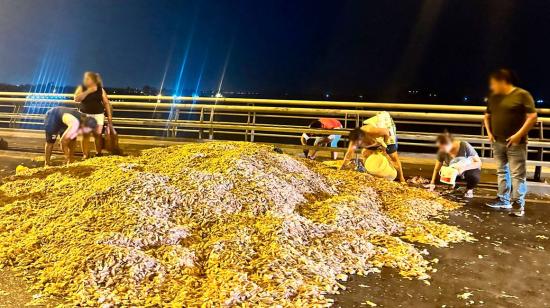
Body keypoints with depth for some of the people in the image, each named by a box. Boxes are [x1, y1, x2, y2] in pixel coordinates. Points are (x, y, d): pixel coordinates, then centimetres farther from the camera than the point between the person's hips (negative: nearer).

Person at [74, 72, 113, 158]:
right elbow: (76, 99, -15)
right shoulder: (82, 88, -1)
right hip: (85, 114, 0)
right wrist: (88, 91, -20)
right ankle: (85, 155, 3)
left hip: (98, 114, 0)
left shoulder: (100, 89, -1)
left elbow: (106, 103, 2)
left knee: (98, 135, 1)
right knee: (86, 135, -2)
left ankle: (98, 154, 12)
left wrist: (109, 116, -4)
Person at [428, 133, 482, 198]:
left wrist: (464, 168, -41)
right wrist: (432, 183, -18)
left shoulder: (465, 146, -27)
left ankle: (469, 189, -4)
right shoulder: (442, 151, -17)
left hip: (470, 169, -3)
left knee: (474, 176, -39)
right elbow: (437, 168, -8)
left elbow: (479, 163, -25)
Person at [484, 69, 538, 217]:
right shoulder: (493, 97, 10)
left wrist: (519, 135, -17)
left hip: (515, 143, -7)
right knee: (502, 172, 14)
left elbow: (532, 117, -12)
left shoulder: (522, 95, -9)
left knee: (517, 174, -5)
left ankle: (518, 205, -1)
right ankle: (503, 200, 23)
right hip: (497, 142, 7)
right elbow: (487, 116, 22)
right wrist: (489, 132, 8)